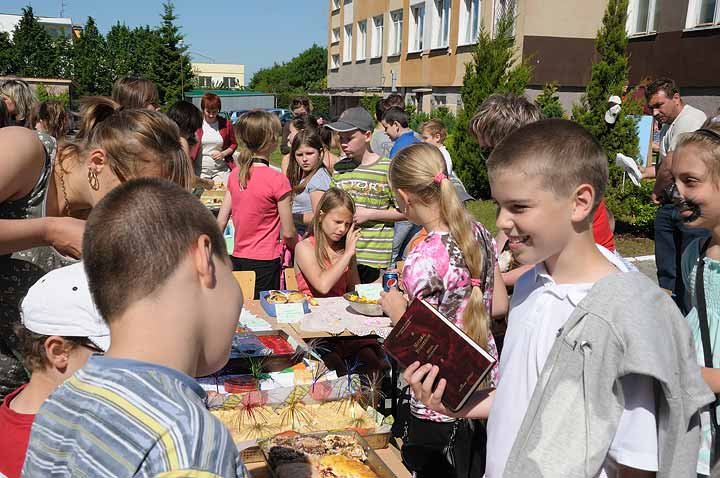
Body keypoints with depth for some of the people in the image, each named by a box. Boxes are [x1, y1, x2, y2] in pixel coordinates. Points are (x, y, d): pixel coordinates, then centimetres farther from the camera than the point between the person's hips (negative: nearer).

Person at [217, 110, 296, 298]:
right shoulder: (277, 180, -15)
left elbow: (220, 222, 5)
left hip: (237, 259, 6)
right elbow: (288, 233, -11)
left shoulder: (235, 175, 2)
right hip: (264, 263, -6)